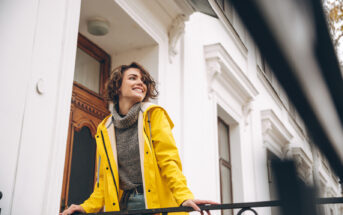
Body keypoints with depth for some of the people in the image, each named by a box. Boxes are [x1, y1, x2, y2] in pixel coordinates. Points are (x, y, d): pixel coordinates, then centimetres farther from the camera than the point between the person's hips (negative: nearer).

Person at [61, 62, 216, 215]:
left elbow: (168, 160, -6)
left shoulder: (154, 114, 3)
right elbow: (104, 176, 15)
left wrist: (184, 196, -20)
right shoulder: (104, 129, 12)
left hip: (156, 202, -2)